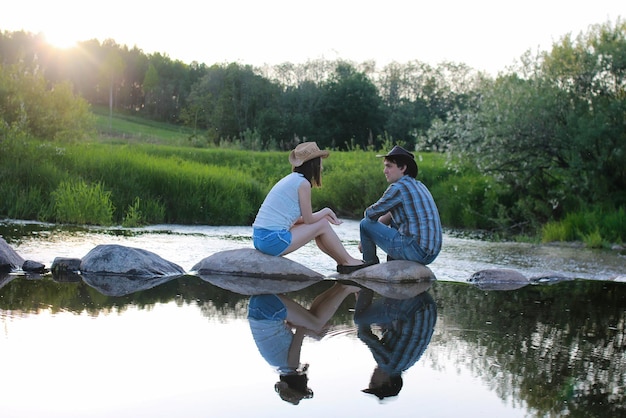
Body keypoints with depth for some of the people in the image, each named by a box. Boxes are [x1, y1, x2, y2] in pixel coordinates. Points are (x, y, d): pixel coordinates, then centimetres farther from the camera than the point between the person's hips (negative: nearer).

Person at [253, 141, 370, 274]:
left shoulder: (289, 179, 17)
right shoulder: (303, 183, -10)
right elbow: (308, 220, -6)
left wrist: (324, 215, 16)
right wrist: (326, 211, 12)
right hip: (273, 241, -9)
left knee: (320, 221, 20)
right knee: (322, 225, 4)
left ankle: (342, 262, 28)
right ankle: (348, 262, 17)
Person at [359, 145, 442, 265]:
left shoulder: (398, 187, -11)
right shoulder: (417, 185, 17)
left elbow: (370, 215, -4)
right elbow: (390, 215, 25)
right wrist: (366, 239, 23)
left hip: (414, 251, -9)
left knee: (365, 224, 4)